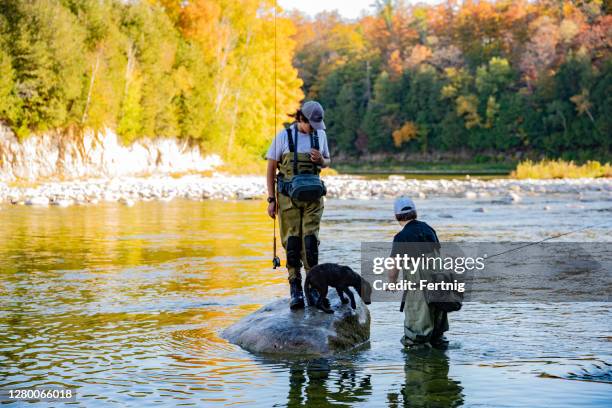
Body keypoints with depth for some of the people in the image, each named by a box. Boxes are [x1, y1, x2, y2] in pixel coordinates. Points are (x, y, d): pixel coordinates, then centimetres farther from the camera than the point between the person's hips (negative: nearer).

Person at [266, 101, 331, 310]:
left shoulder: (320, 134, 6)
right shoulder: (284, 136, -5)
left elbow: (327, 161, 19)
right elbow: (271, 168, 0)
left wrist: (321, 160, -7)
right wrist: (271, 199, -4)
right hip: (288, 197, -2)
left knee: (310, 240, -6)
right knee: (292, 242, -2)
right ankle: (295, 291, 4)